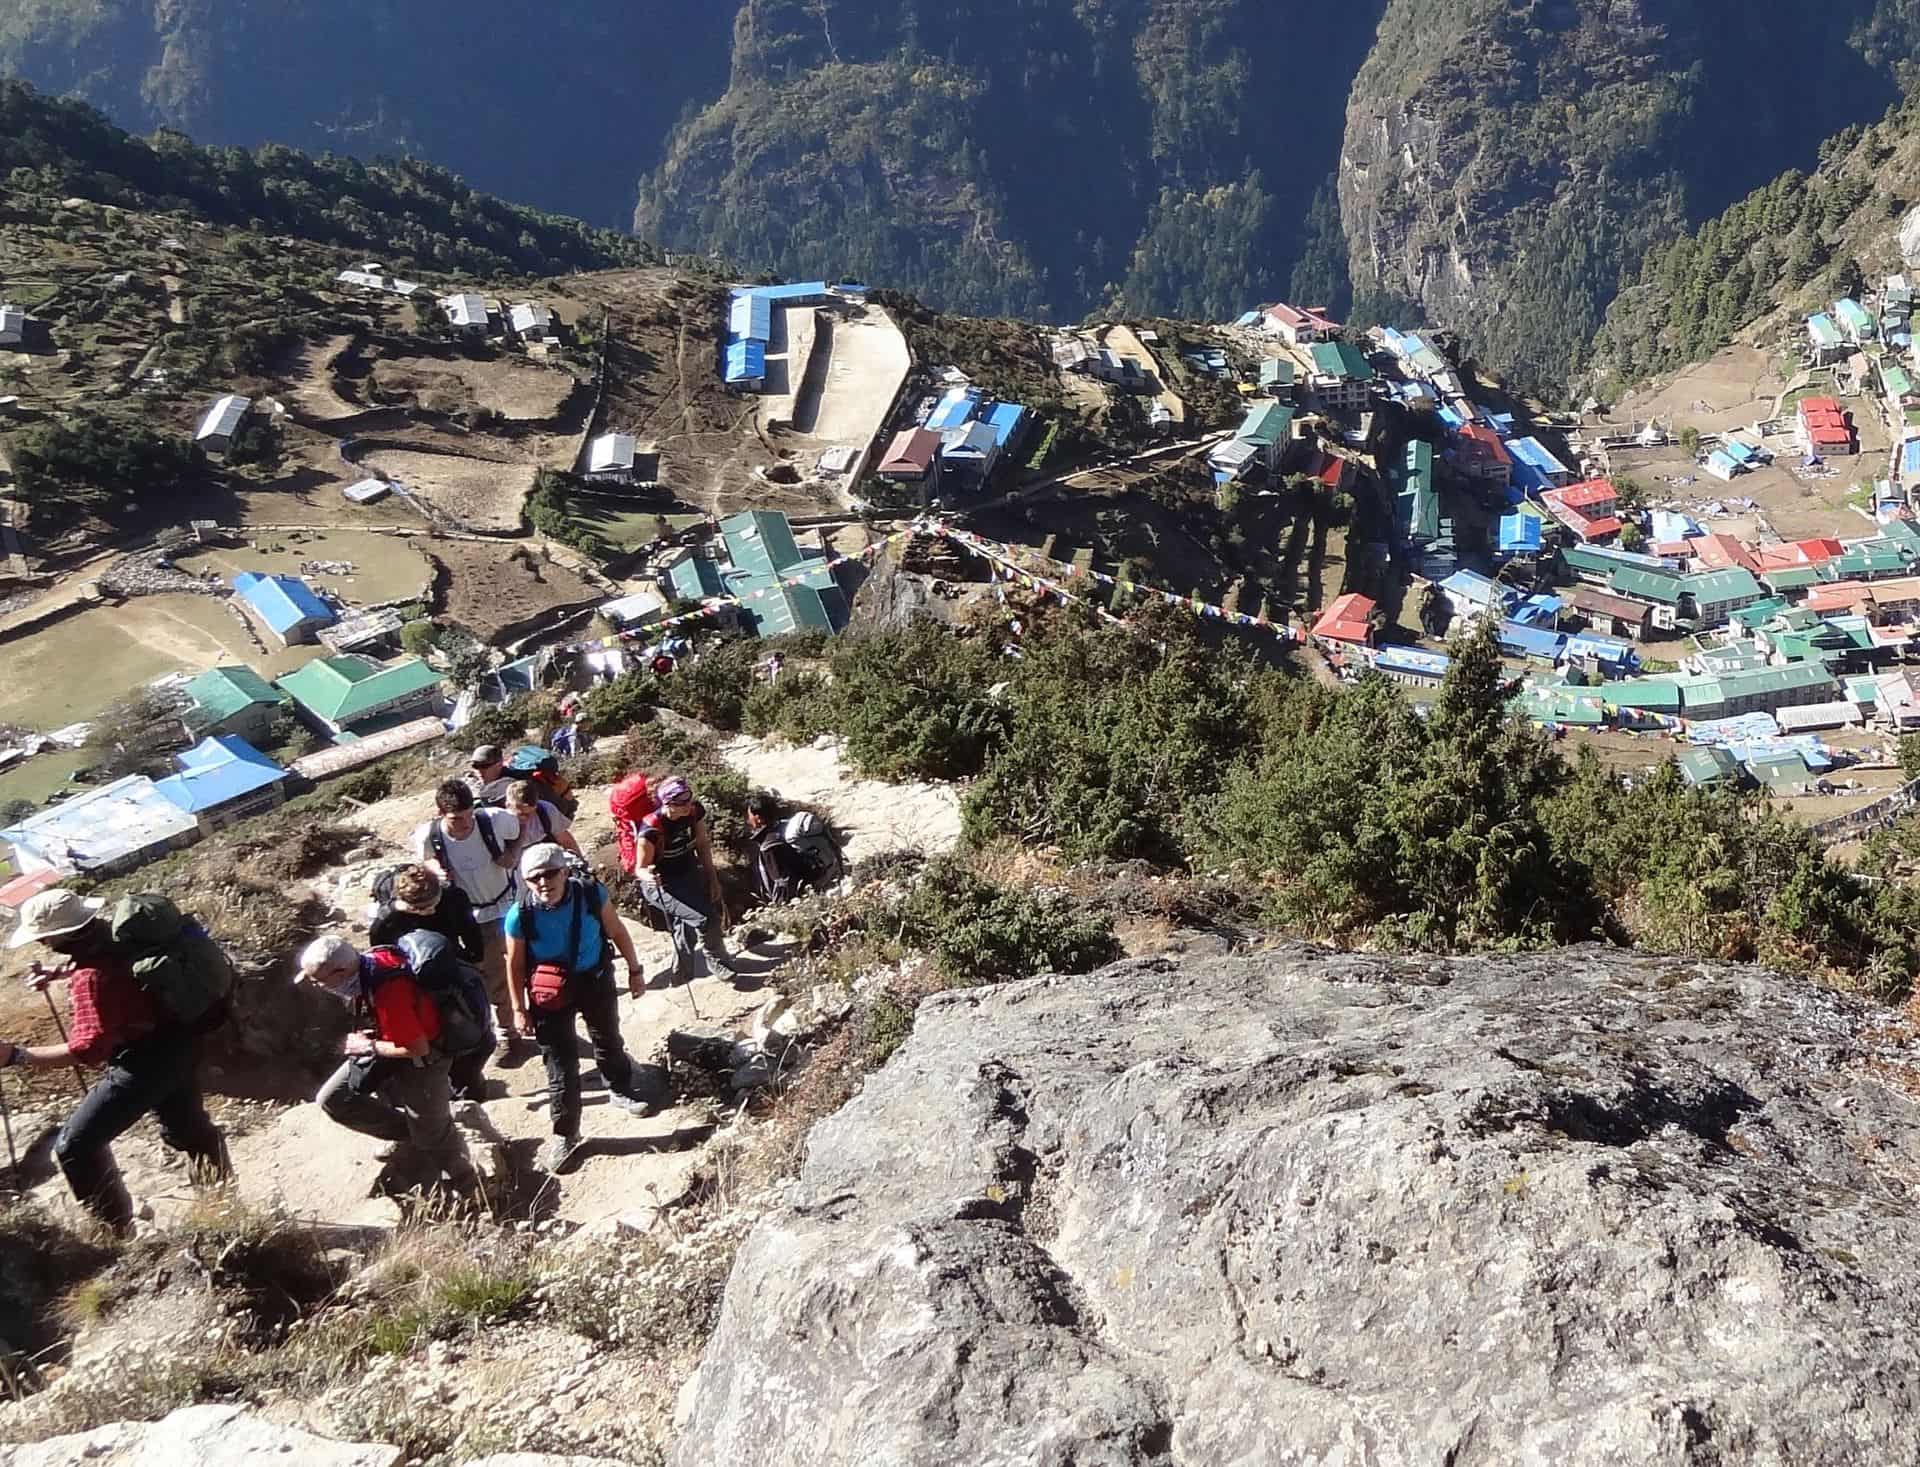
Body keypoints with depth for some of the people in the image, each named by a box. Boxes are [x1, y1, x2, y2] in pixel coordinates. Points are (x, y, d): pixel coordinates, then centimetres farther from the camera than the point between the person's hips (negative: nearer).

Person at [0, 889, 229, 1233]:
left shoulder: (91, 976, -28)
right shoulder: (112, 933, -2)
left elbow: (90, 1047, -35)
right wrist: (58, 974, 17)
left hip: (147, 1061, -9)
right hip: (177, 1043, 9)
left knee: (75, 1147, -2)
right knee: (188, 1128, 30)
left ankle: (117, 1230, 7)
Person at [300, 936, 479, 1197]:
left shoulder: (388, 993, -38)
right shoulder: (366, 963, -13)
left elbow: (418, 1048, -31)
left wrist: (368, 1047, -20)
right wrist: (366, 1040, 0)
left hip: (421, 1060, -8)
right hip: (389, 1043, 9)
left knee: (432, 1137, 3)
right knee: (332, 1099, 7)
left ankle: (471, 1195, 23)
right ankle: (406, 1133, 20)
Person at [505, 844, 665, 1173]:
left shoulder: (592, 893, -22)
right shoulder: (521, 915, -23)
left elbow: (617, 932, -5)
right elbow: (515, 964, -8)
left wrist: (635, 970, 3)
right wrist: (519, 1009, -3)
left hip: (596, 981, 2)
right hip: (550, 992, -2)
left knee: (608, 1042, 25)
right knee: (560, 1063, 3)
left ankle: (622, 1090, 54)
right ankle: (564, 1133, 21)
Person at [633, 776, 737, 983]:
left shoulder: (695, 811, -14)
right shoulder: (652, 829, -30)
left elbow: (703, 844, 1)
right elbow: (640, 868, -20)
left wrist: (712, 878, -3)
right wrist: (649, 876, -43)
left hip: (688, 874, 6)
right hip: (660, 884, -6)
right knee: (703, 918, -20)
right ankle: (717, 963, 5)